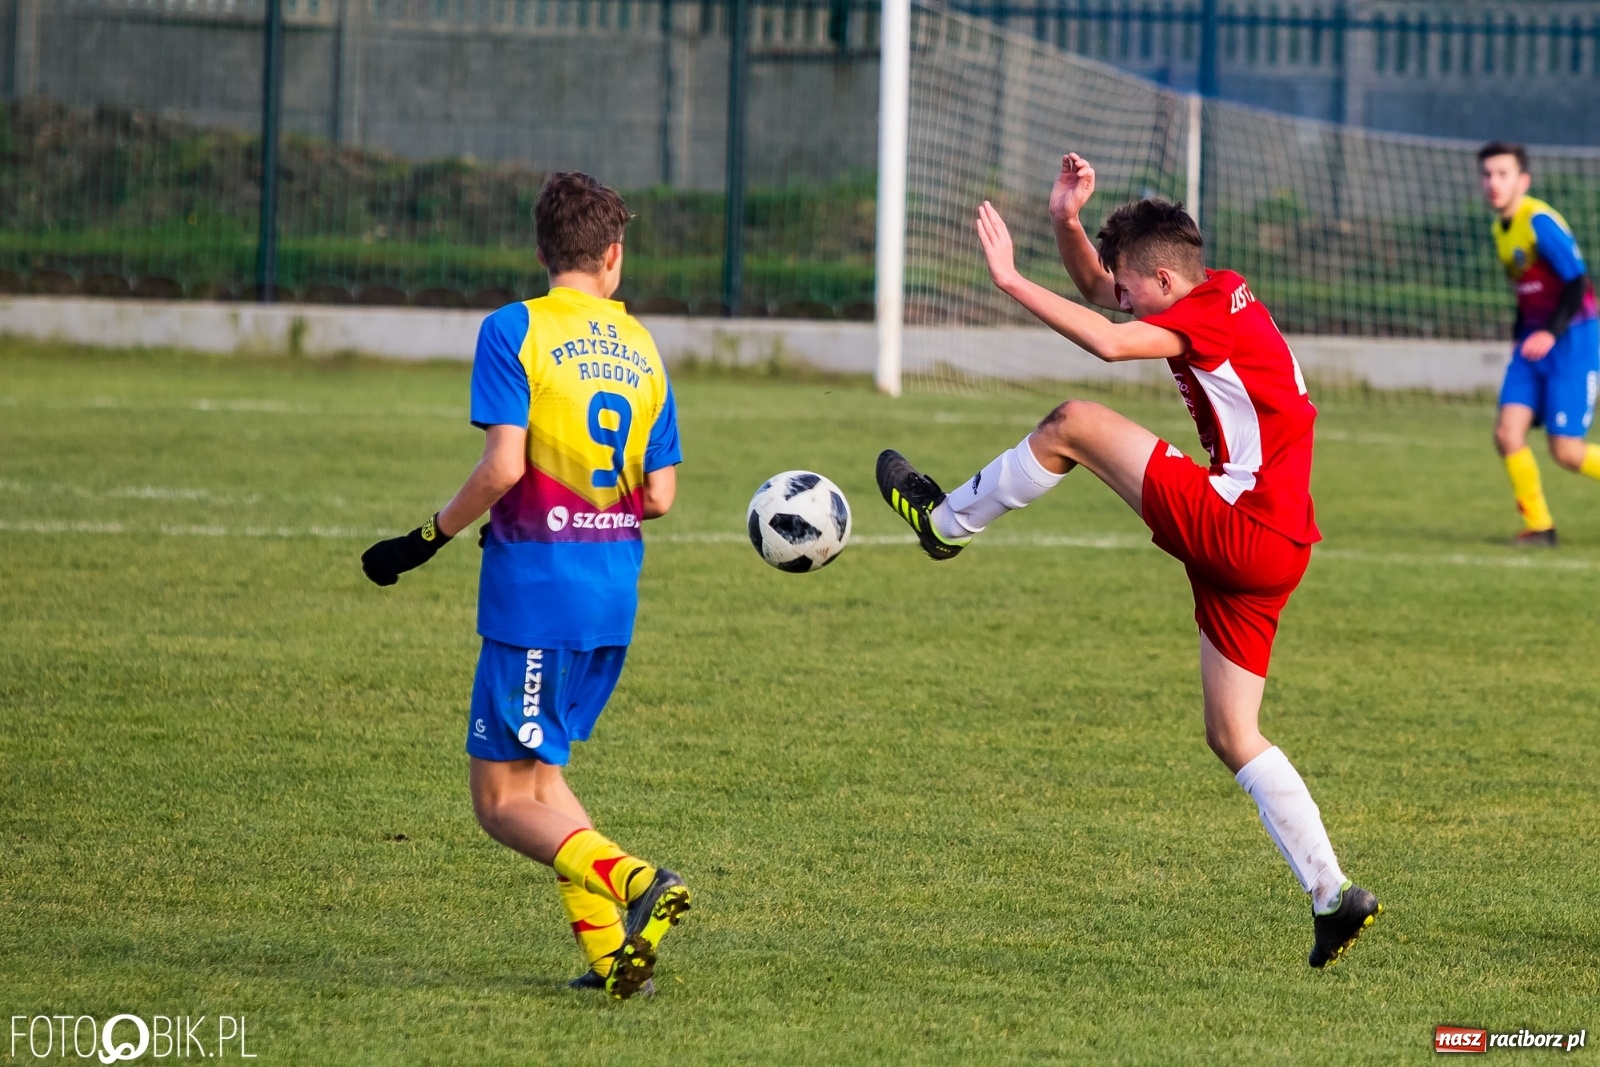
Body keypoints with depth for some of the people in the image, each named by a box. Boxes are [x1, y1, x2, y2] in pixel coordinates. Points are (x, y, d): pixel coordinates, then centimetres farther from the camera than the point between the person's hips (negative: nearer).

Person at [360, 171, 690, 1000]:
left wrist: (428, 539, -5)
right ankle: (611, 949, 9)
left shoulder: (514, 331, -7)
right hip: (614, 591, 6)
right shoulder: (642, 349, 10)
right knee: (537, 775, 19)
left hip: (535, 589, -6)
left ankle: (634, 880, -25)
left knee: (503, 799, -2)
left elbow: (502, 466, -17)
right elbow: (659, 496, 7)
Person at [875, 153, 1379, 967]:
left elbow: (1108, 341, -29)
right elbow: (1096, 286, 27)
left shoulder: (1215, 313, -12)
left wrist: (1011, 280, -24)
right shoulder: (1222, 301, 17)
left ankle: (947, 521, 16)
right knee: (1232, 737, 10)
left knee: (1073, 424, -2)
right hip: (1268, 548, 10)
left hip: (1240, 529, -10)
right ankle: (1332, 897, 4)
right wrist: (1067, 222, 8)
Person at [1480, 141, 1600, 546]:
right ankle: (1539, 525, 3)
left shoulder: (1540, 222, -17)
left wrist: (1552, 333, -30)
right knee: (1507, 433, -7)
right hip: (1532, 341, 8)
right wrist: (1521, 334, 16)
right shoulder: (1501, 228, 9)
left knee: (1566, 450, -11)